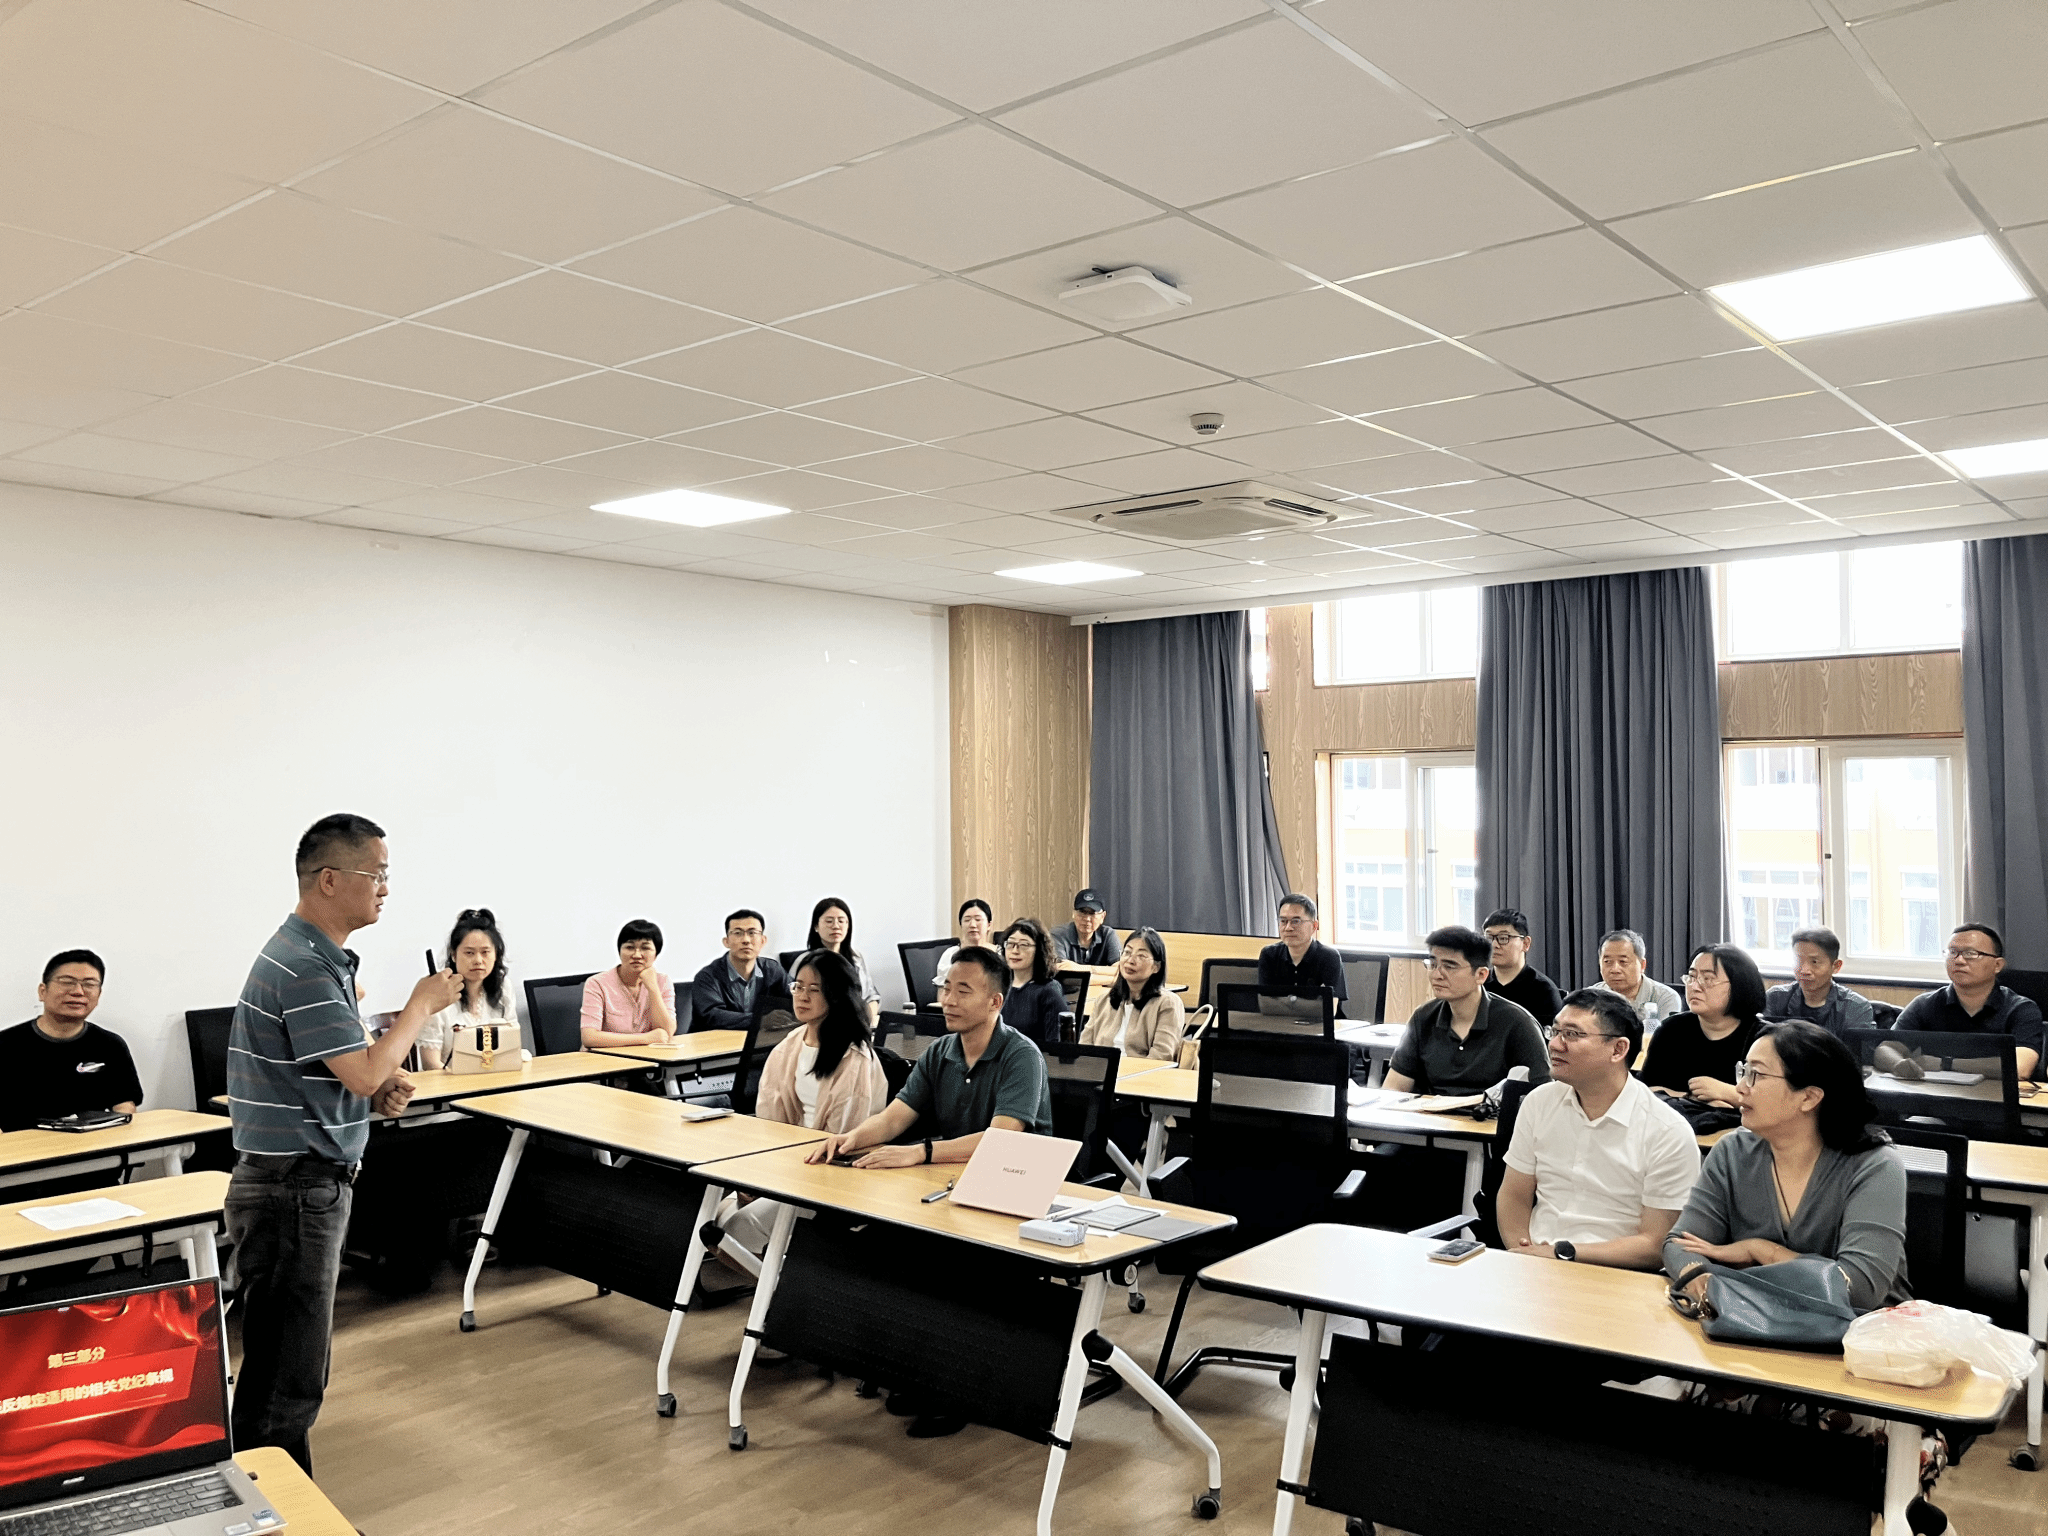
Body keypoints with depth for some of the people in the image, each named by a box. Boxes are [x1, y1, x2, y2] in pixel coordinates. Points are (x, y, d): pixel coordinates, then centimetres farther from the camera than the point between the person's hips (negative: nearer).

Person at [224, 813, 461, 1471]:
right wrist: (423, 1004, -10)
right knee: (285, 1381, -2)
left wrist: (382, 1087, 5)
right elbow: (363, 1071, -23)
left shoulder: (320, 958, 13)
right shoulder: (302, 967, -20)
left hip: (308, 1183, 11)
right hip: (293, 1188, -11)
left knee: (295, 1372, 19)